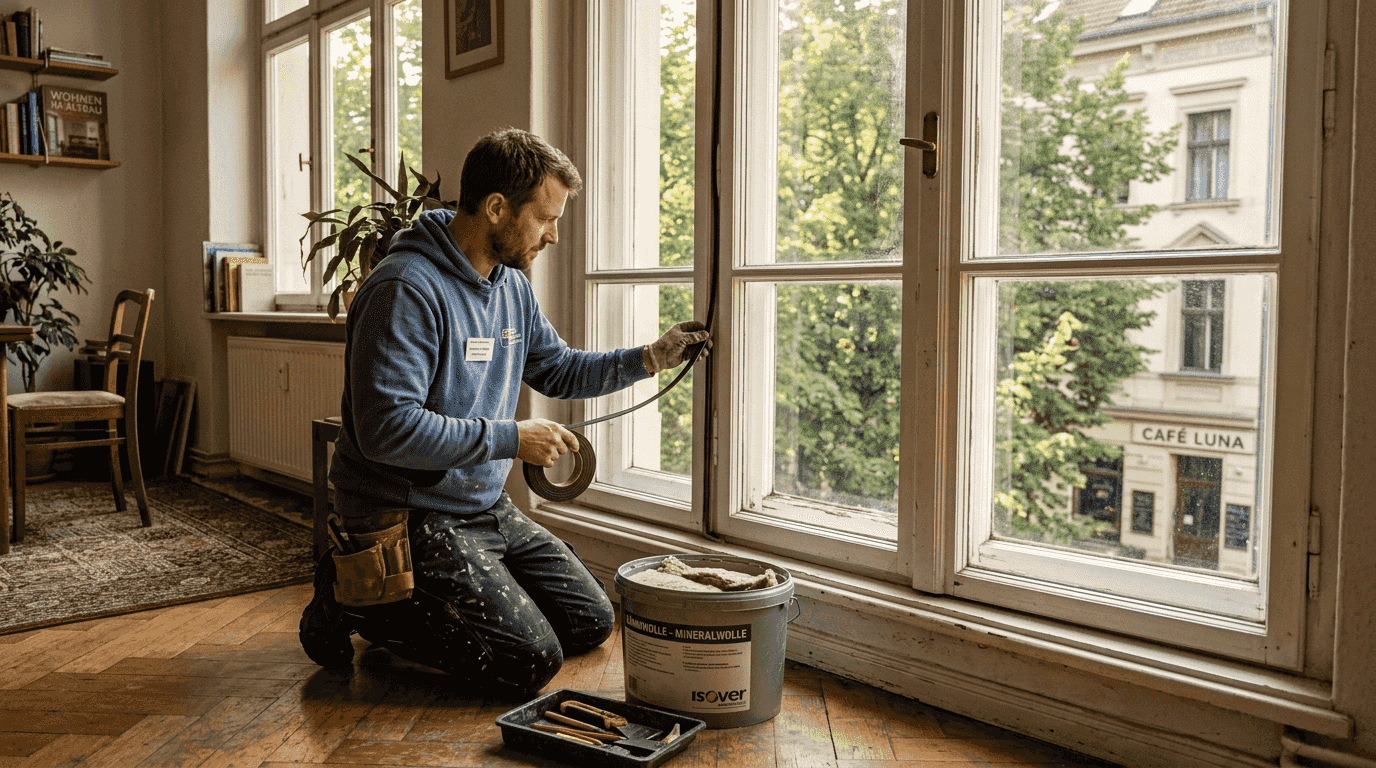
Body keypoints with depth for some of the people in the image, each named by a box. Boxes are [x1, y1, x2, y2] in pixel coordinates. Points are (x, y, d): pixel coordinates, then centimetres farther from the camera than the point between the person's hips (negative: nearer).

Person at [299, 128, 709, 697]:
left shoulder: (511, 285, 7)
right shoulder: (406, 289, -22)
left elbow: (556, 369, 20)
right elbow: (387, 429, -28)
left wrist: (647, 359, 6)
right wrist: (510, 439, -22)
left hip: (487, 509, 9)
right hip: (407, 517, -9)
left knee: (591, 623, 10)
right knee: (531, 659, -14)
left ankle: (429, 602, 19)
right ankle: (360, 598, 1)